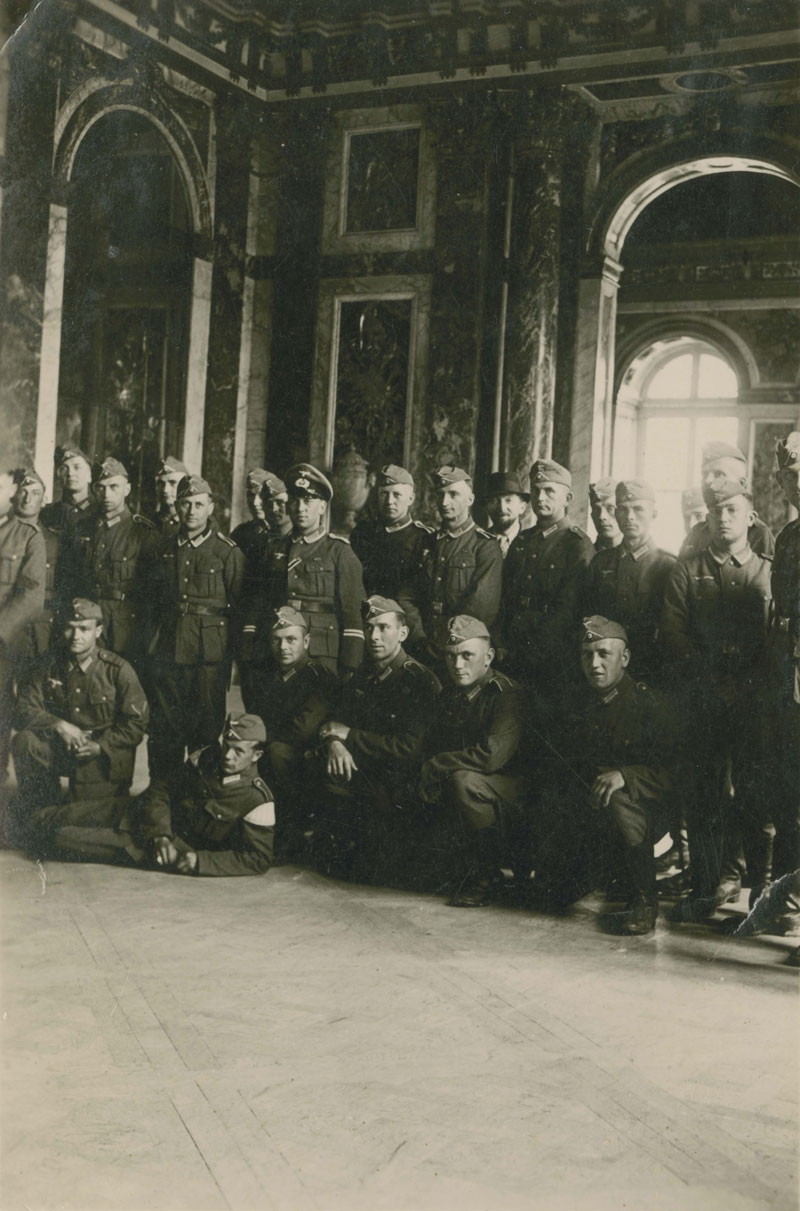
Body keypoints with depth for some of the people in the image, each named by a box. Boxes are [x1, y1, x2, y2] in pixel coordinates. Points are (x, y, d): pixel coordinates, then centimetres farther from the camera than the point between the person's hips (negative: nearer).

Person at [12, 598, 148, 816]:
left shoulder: (118, 670, -8)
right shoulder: (48, 664, -1)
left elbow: (137, 724, -6)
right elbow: (23, 710, -7)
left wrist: (100, 747, -19)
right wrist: (58, 724, -25)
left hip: (105, 756, -2)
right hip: (60, 748, 2)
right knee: (23, 741, -28)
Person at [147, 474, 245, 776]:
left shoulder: (228, 552, -3)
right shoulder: (165, 548, 12)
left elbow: (238, 606, -1)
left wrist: (230, 653, -2)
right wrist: (159, 636, 16)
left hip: (209, 655, -4)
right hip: (167, 653, 4)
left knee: (206, 731, -1)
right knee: (164, 730, 6)